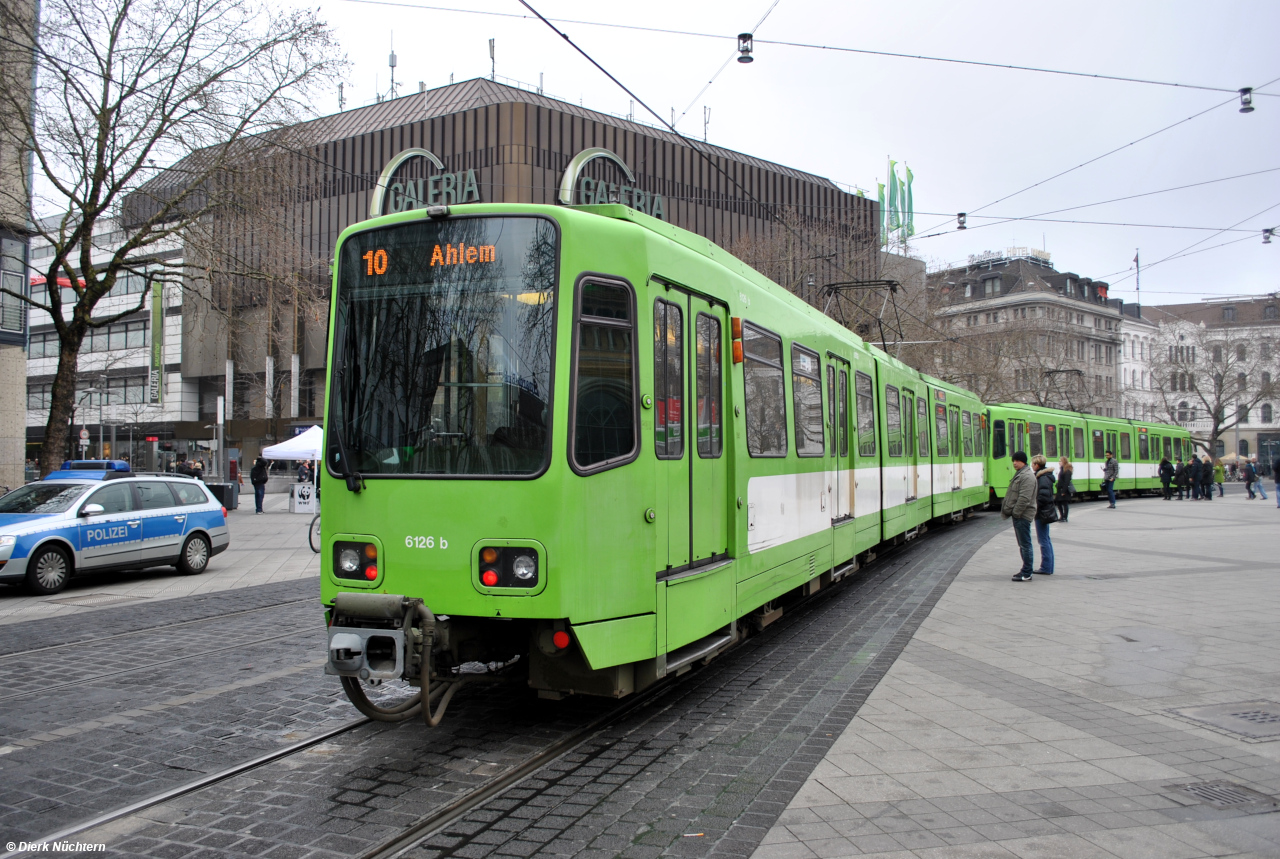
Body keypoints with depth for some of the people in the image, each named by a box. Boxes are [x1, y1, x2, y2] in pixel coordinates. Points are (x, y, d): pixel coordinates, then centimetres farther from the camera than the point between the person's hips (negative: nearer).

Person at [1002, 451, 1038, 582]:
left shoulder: (1027, 477, -16)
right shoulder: (1019, 474, 17)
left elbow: (1024, 498, -23)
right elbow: (1011, 495, 21)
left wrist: (1015, 512, -18)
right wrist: (1007, 510, 16)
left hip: (1023, 515, -11)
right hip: (1018, 515, 11)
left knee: (1025, 544, -6)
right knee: (1022, 544, 16)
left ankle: (1026, 574, -2)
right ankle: (1025, 570, 24)